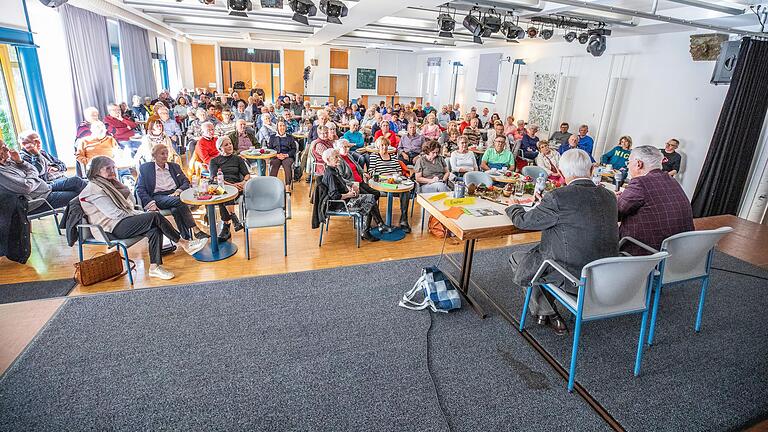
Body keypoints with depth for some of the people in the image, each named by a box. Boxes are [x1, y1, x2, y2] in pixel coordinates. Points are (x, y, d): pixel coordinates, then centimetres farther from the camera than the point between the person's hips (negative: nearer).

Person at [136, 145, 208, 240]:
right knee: (178, 201, -34)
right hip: (158, 198, -2)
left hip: (174, 195, 3)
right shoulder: (145, 168, 11)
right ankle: (194, 230, -41)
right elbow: (140, 189, 5)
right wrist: (150, 203, -12)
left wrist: (178, 191, -10)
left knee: (176, 210, -34)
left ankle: (186, 237, -41)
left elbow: (186, 182, 14)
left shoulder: (174, 166, 20)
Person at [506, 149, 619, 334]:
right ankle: (548, 312, 37)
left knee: (517, 258, 14)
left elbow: (523, 221, -6)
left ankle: (547, 313, 21)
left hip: (573, 278, -7)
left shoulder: (558, 197, -19)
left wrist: (513, 208, 16)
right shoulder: (609, 196, 2)